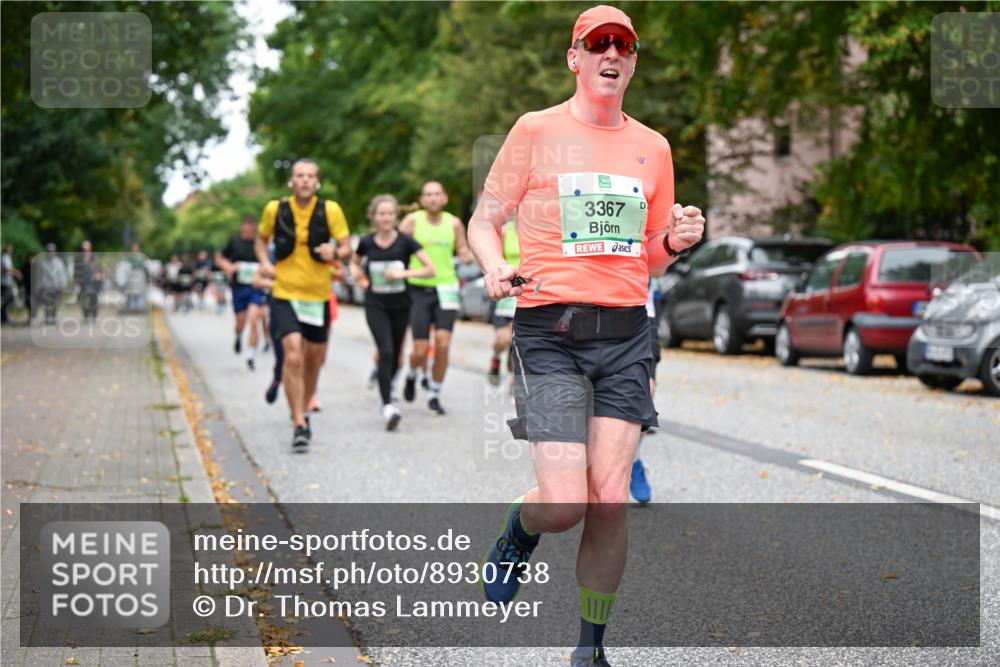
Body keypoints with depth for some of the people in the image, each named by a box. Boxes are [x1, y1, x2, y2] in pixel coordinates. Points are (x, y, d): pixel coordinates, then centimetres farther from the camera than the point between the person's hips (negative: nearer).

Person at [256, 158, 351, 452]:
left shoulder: (330, 210, -5)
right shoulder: (275, 209, -3)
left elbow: (347, 249, -3)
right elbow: (261, 239, 16)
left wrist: (335, 252, -26)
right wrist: (265, 262, -3)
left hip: (318, 295, 2)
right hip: (284, 295, -2)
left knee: (313, 360, 14)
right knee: (293, 356, -17)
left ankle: (302, 412, 38)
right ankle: (299, 425, -12)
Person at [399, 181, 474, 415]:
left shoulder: (454, 223, 5)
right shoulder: (413, 220, -2)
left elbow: (463, 252, 15)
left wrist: (467, 255, -7)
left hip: (446, 289, 1)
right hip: (419, 289, -1)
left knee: (442, 343, -12)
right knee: (420, 350, -5)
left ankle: (435, 395, 6)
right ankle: (412, 374, 32)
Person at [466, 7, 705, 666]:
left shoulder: (652, 147, 14)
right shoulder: (536, 131, 3)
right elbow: (484, 221, 7)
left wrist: (675, 241, -1)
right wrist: (496, 266, -15)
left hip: (626, 335, 3)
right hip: (550, 332, -3)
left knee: (610, 499, -4)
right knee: (565, 504, -11)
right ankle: (520, 529, 26)